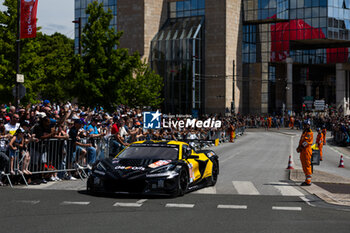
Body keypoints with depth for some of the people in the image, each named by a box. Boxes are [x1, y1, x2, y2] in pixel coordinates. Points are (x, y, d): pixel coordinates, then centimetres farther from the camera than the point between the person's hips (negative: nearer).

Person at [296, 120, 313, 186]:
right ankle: (307, 180, 18)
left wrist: (300, 147, -15)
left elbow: (306, 141, -18)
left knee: (307, 166, -10)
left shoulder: (310, 133, -9)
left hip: (307, 151, -10)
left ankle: (308, 182, -9)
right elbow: (301, 141, 21)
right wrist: (299, 147, 4)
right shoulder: (304, 132, 21)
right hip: (303, 151, 10)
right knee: (304, 166, 12)